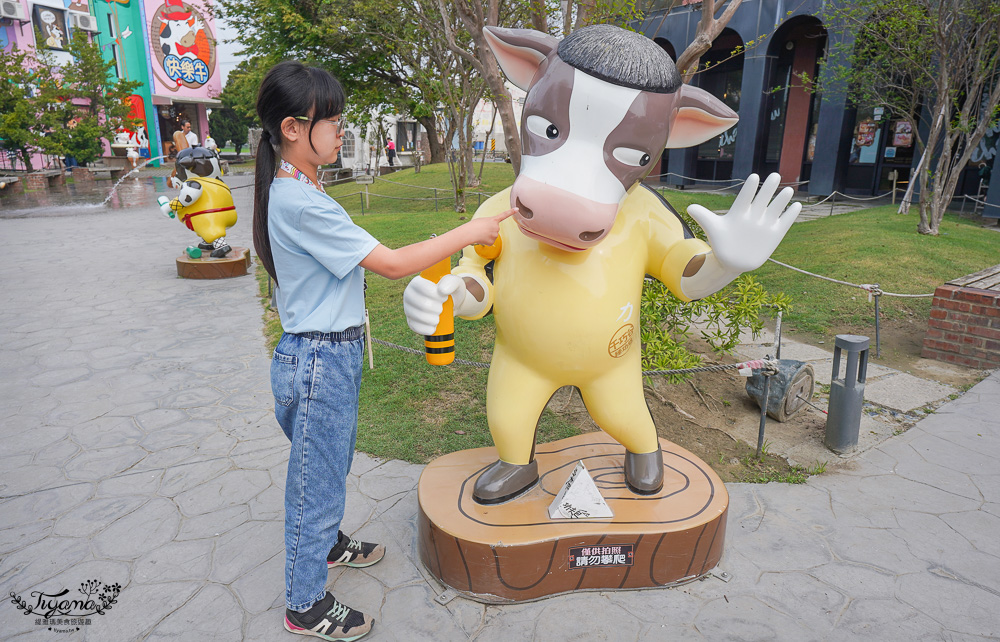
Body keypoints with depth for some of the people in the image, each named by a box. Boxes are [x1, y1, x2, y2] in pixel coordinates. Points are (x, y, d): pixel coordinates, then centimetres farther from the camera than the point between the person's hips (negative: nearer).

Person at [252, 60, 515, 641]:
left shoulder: (294, 191, 8)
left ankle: (328, 544, 52)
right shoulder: (300, 202, -25)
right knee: (317, 479, 7)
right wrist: (469, 233, -18)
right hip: (319, 360, -10)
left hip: (330, 354, 10)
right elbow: (392, 264, -24)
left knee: (334, 463, 27)